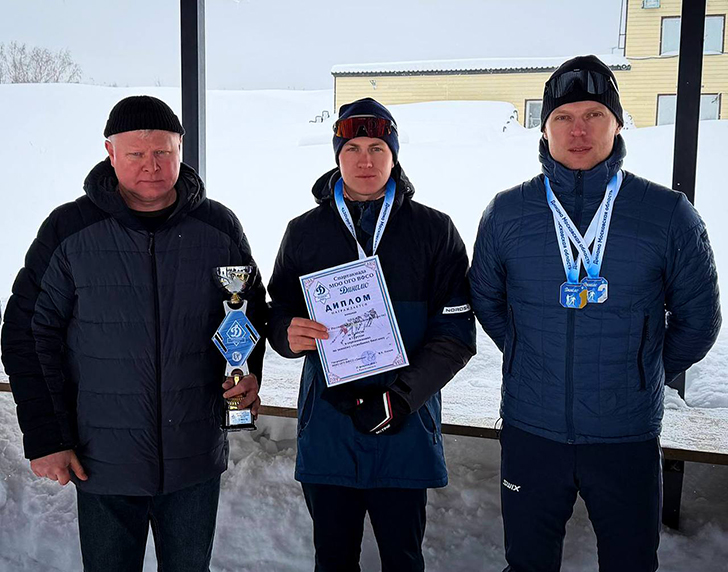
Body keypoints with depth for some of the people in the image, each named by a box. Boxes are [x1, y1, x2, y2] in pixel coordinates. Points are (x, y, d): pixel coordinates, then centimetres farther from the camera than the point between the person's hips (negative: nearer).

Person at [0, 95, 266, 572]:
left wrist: (249, 375, -7)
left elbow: (253, 312, 11)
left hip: (196, 460, 2)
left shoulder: (219, 227, -2)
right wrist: (45, 438, -7)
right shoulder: (69, 231, -7)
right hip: (102, 463, -1)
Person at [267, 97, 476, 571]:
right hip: (326, 429, 1)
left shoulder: (435, 231, -2)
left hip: (406, 432, -1)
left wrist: (400, 398, -17)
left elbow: (456, 333, -6)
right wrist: (289, 334, -16)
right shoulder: (304, 232, 4)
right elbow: (280, 316, 9)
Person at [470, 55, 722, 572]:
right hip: (530, 431, 1)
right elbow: (486, 300, 11)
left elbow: (697, 319, 4)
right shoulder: (507, 213, -3)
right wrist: (534, 362, 8)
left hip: (629, 437, -1)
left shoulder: (668, 215, -7)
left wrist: (646, 377, 6)